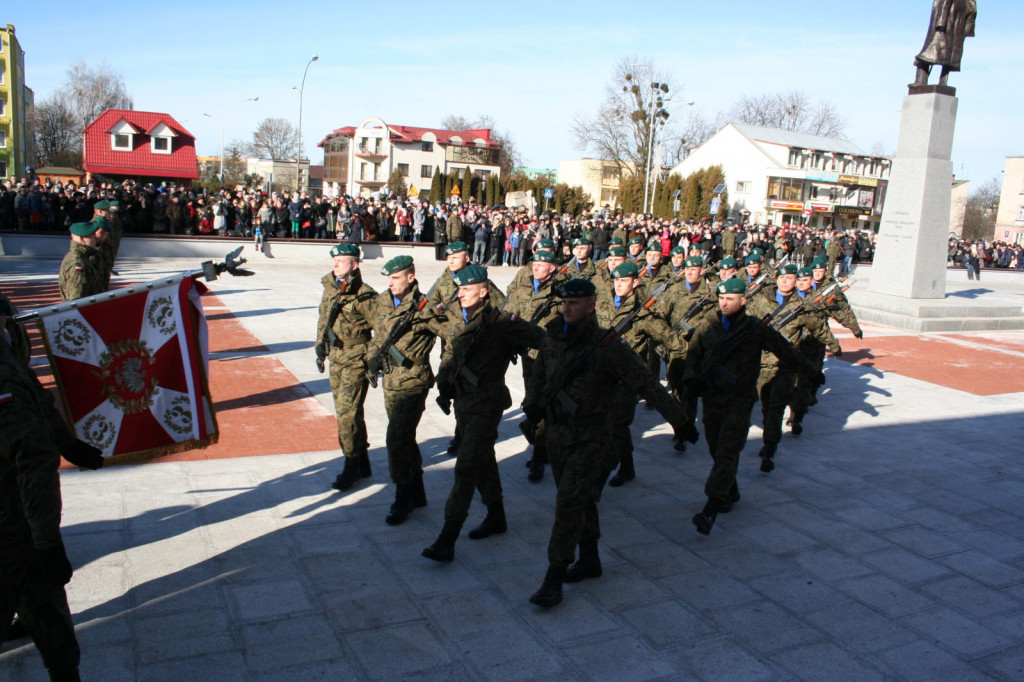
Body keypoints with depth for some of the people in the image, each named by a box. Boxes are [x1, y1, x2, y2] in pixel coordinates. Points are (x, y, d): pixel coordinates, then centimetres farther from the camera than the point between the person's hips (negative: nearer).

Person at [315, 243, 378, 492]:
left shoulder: (364, 295, -14)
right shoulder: (329, 289, 8)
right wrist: (320, 348, 16)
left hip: (356, 360, -8)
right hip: (335, 358, 8)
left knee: (348, 413, -9)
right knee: (345, 412, 14)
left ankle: (351, 467, 3)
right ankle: (363, 465, 26)